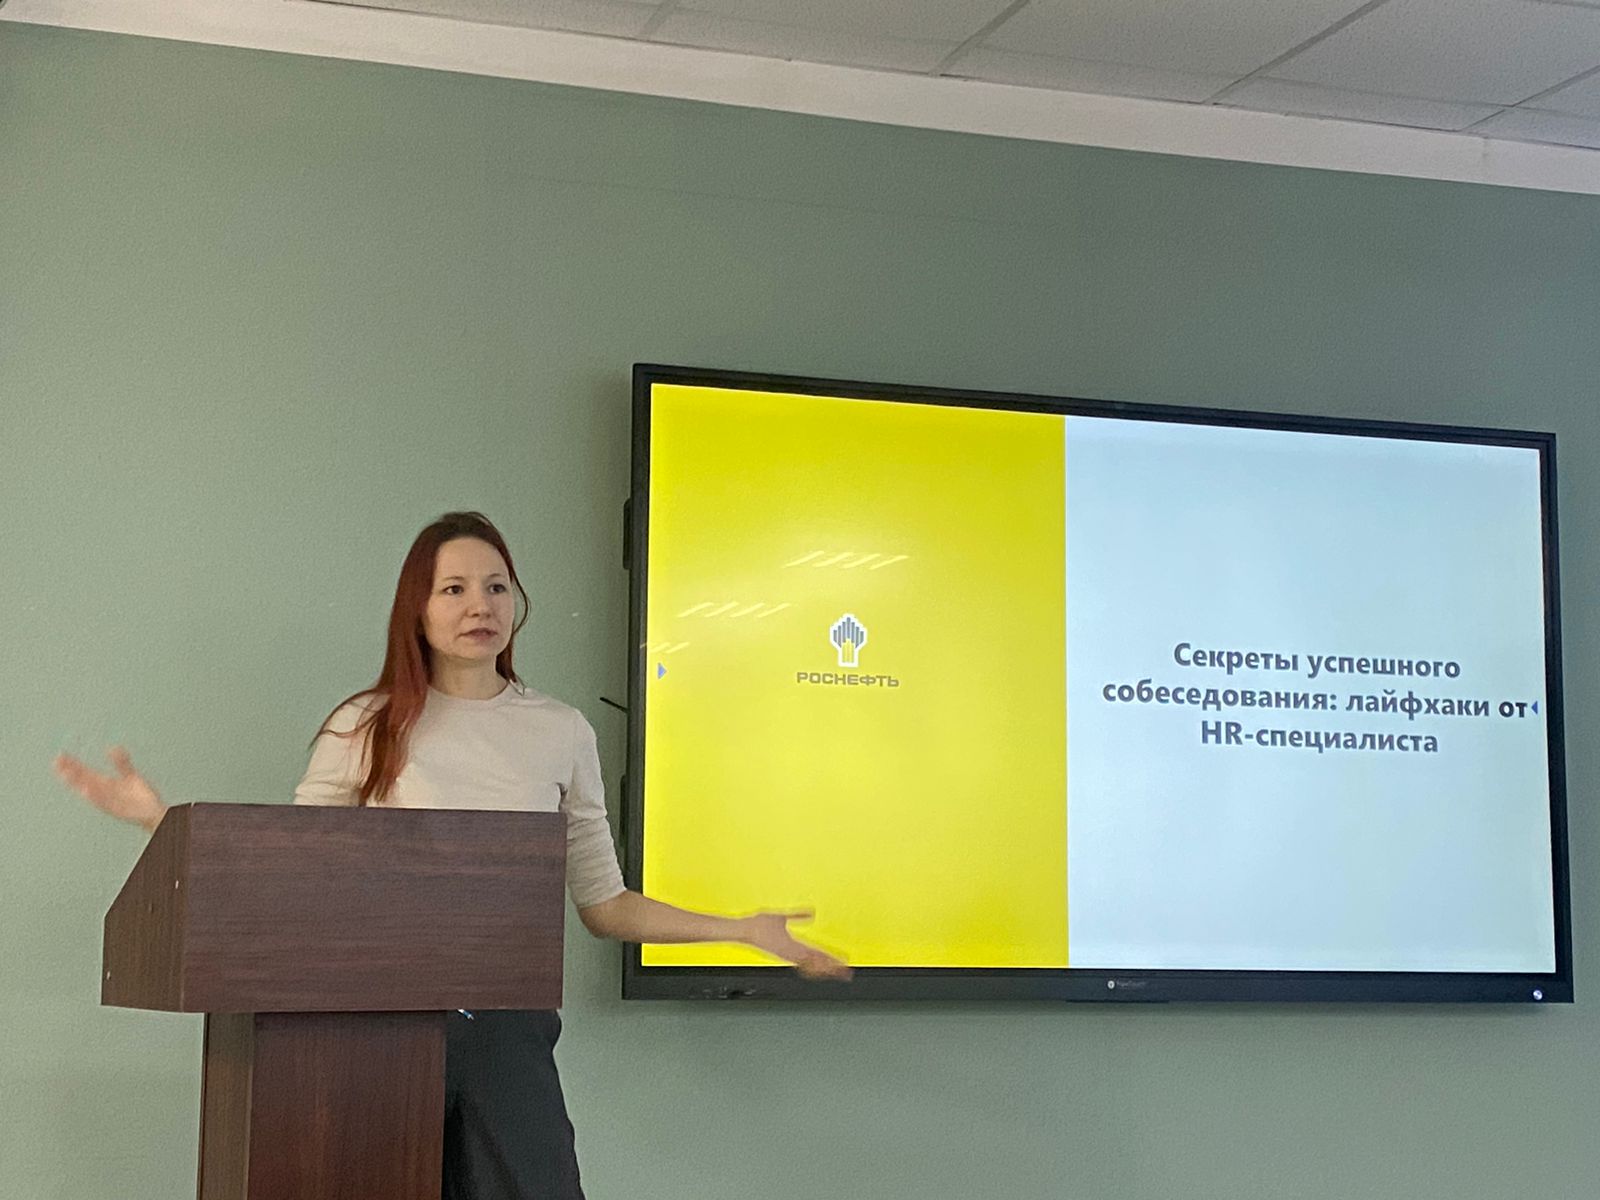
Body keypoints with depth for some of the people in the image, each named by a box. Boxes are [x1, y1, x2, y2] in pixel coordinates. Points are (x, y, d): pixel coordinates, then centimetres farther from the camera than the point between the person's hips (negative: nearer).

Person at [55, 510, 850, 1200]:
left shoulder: (562, 733, 7)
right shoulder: (367, 728, 3)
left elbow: (603, 906, 11)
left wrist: (741, 931, 3)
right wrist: (159, 819, -5)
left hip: (510, 1026, 1)